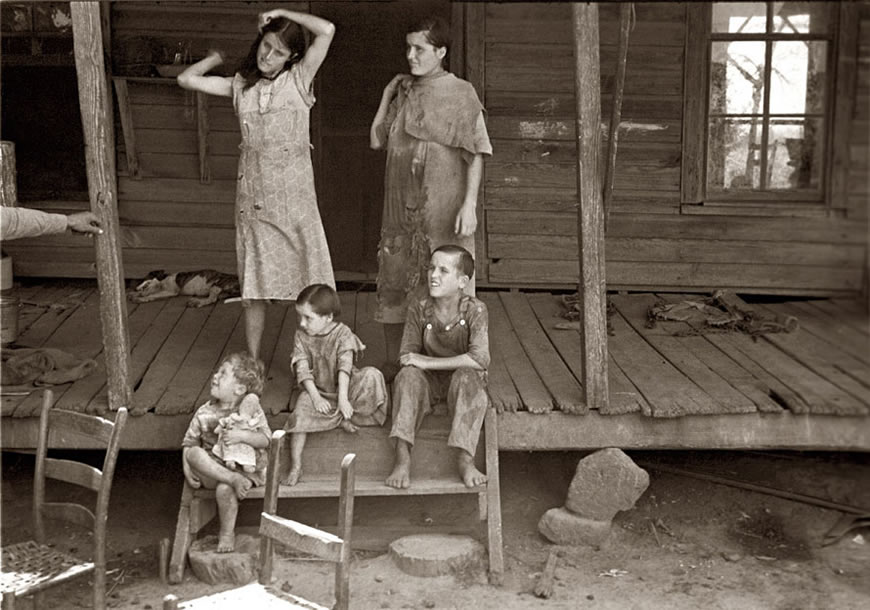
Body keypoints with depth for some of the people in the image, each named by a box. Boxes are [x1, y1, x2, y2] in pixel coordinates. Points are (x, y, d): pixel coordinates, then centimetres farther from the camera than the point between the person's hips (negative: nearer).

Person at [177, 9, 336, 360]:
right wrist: (218, 58, 17)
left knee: (311, 284, -2)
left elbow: (327, 30, -11)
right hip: (253, 196, 2)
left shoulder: (298, 79, 1)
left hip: (295, 195, -2)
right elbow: (186, 79, 9)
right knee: (254, 284, 7)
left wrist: (283, 13, -1)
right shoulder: (240, 86, 9)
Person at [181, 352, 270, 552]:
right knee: (194, 454, -25)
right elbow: (189, 444, 5)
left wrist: (243, 435, -26)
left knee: (224, 489, -32)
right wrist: (188, 470, -10)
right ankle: (234, 480, -33)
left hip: (247, 469, -3)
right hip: (212, 470, 3)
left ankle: (227, 533, -6)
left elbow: (265, 440, -9)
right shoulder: (204, 413, 3)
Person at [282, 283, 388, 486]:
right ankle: (295, 466, -26)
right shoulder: (301, 336, -4)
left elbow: (345, 367, -23)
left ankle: (348, 418, -12)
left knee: (372, 375, -26)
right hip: (318, 392, 1)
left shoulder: (342, 333, -12)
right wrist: (315, 397, -23)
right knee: (302, 410, -28)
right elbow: (302, 369, -10)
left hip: (346, 387, -1)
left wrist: (343, 398, -33)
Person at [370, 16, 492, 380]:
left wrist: (470, 203, -16)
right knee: (393, 281, 8)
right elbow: (377, 141, 13)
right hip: (401, 206, 5)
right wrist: (387, 95, 10)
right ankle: (392, 364, 20)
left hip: (443, 211, -5)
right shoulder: (402, 92, 11)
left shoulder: (461, 94, -4)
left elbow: (475, 154, -7)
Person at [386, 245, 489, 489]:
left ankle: (464, 459, -32)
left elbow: (479, 359, -27)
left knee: (467, 376, -34)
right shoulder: (419, 309, -7)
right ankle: (402, 458, -32)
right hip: (430, 382, 2)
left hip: (464, 380, -2)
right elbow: (406, 357, -4)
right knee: (408, 375, -27)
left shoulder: (475, 310, -15)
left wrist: (427, 362, -26)